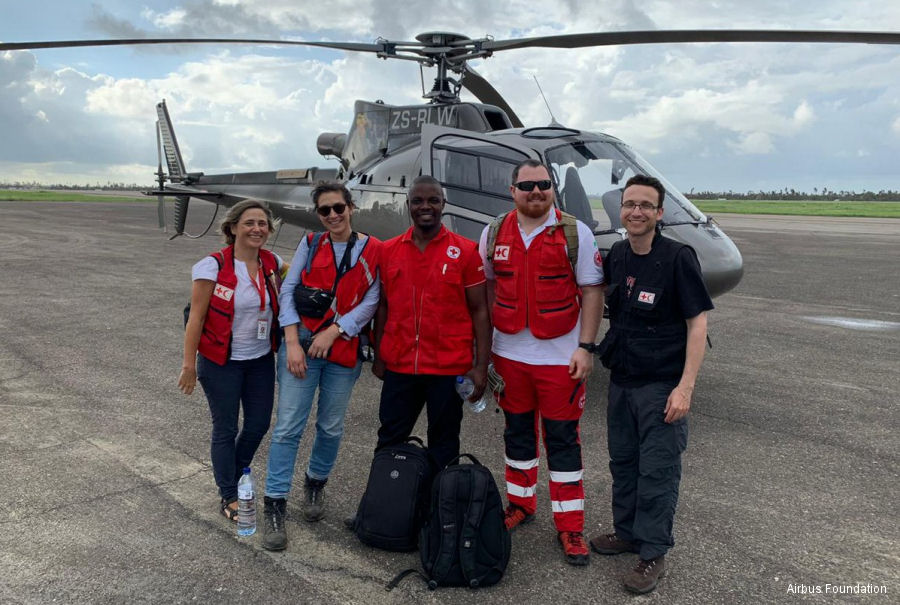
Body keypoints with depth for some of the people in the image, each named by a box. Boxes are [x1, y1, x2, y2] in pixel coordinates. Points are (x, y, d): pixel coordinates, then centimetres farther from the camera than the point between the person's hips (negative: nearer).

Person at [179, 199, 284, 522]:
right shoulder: (214, 266, -15)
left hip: (261, 359, 5)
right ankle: (228, 497, 25)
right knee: (226, 429, 7)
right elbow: (196, 317, -13)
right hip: (222, 363, -5)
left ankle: (234, 475, 41)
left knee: (259, 425, 13)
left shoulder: (272, 263, -2)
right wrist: (189, 365, -12)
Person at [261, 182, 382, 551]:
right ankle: (274, 506, 6)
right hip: (301, 345, 0)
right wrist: (292, 342, -10)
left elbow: (371, 301, -5)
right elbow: (288, 290, 1)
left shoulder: (372, 251, 1)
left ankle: (316, 484, 36)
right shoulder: (310, 245, 7)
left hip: (344, 350, 0)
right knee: (288, 426, -4)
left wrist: (333, 331, -14)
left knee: (331, 427, 11)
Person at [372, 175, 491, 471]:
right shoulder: (389, 251, 6)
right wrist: (379, 357, 10)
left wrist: (481, 366, -7)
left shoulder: (465, 251, -4)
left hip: (449, 369, -3)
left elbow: (479, 310, -3)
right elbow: (384, 306, 12)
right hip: (399, 367, 3)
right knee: (389, 442, 13)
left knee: (443, 447, 11)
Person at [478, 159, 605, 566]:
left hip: (561, 357, -3)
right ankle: (521, 504, 33)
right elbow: (485, 288, 12)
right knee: (518, 432, 15)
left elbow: (592, 291, -5)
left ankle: (570, 526, 15)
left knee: (563, 439, 4)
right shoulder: (494, 234, 4)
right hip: (509, 353, 3)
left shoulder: (575, 233, -5)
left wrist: (585, 347, -12)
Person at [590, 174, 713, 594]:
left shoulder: (678, 258, -13)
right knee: (622, 460, 17)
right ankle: (626, 531, 35)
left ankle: (653, 552, 17)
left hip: (662, 385, -6)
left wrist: (685, 387, -20)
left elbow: (697, 323, -14)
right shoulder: (615, 256, 4)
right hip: (621, 379, 6)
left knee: (657, 469, 2)